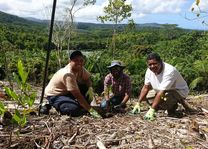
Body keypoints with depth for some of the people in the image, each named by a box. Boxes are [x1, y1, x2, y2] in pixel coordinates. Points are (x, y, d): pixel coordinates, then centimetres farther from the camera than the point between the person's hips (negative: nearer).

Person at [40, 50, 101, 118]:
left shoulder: (80, 69, -9)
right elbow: (77, 95, -32)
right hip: (54, 95, -7)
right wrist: (90, 110, -31)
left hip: (66, 92, 7)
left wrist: (90, 88, -21)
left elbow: (87, 79, 4)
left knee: (86, 87, -13)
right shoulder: (68, 74, -32)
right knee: (75, 109, -29)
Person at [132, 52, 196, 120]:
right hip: (165, 91, 9)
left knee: (162, 100, -37)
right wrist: (138, 103, -8)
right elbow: (146, 87, 0)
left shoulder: (169, 71, -32)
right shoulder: (149, 70, -9)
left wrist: (152, 110, -39)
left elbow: (161, 92, -36)